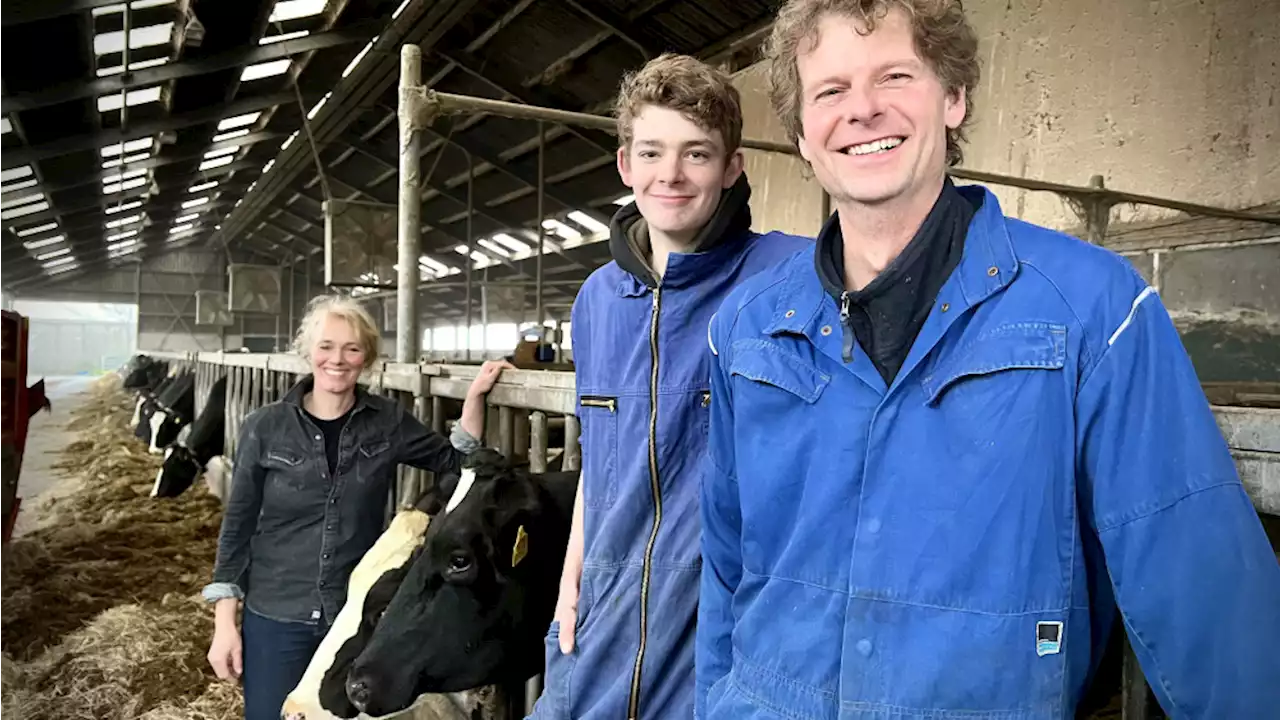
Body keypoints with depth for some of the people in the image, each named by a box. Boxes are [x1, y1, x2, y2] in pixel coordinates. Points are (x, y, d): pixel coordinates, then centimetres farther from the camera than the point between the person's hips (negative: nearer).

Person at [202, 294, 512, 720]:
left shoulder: (388, 422, -3)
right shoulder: (265, 427, -6)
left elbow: (455, 460, 4)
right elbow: (237, 526, -2)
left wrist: (475, 396, -10)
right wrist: (224, 623, -4)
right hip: (275, 618, -1)